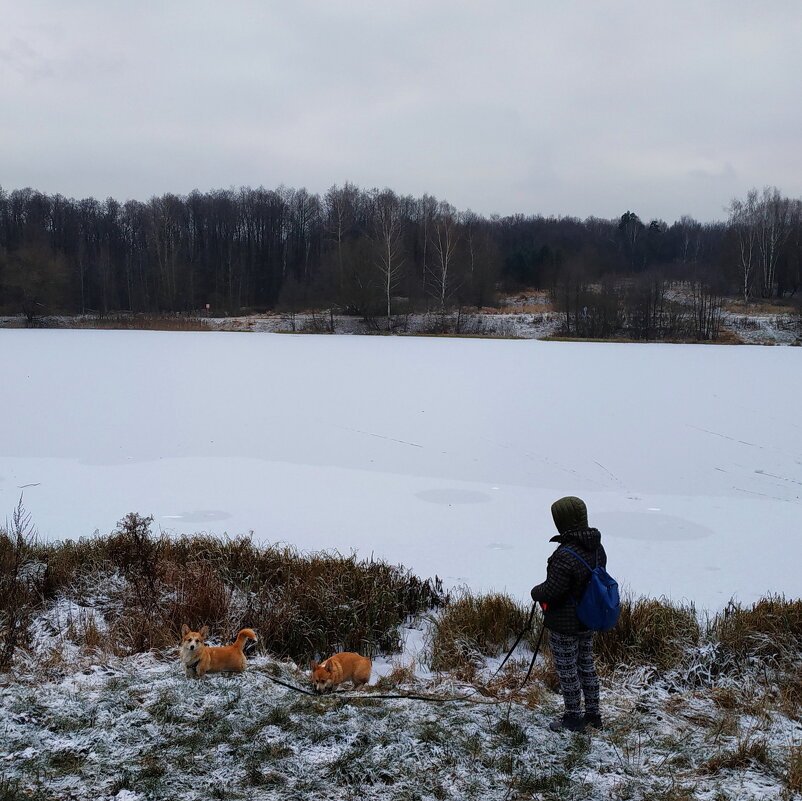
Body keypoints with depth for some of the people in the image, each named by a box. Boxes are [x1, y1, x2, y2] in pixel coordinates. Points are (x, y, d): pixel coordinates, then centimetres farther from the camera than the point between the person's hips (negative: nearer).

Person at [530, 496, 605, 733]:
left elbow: (551, 591, -26)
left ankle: (573, 719, 19)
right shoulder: (597, 548, -2)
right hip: (588, 621, 8)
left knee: (567, 670, 7)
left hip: (564, 625, -8)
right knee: (586, 665, 21)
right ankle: (593, 715, 31)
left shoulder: (566, 555, -30)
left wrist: (536, 592, -4)